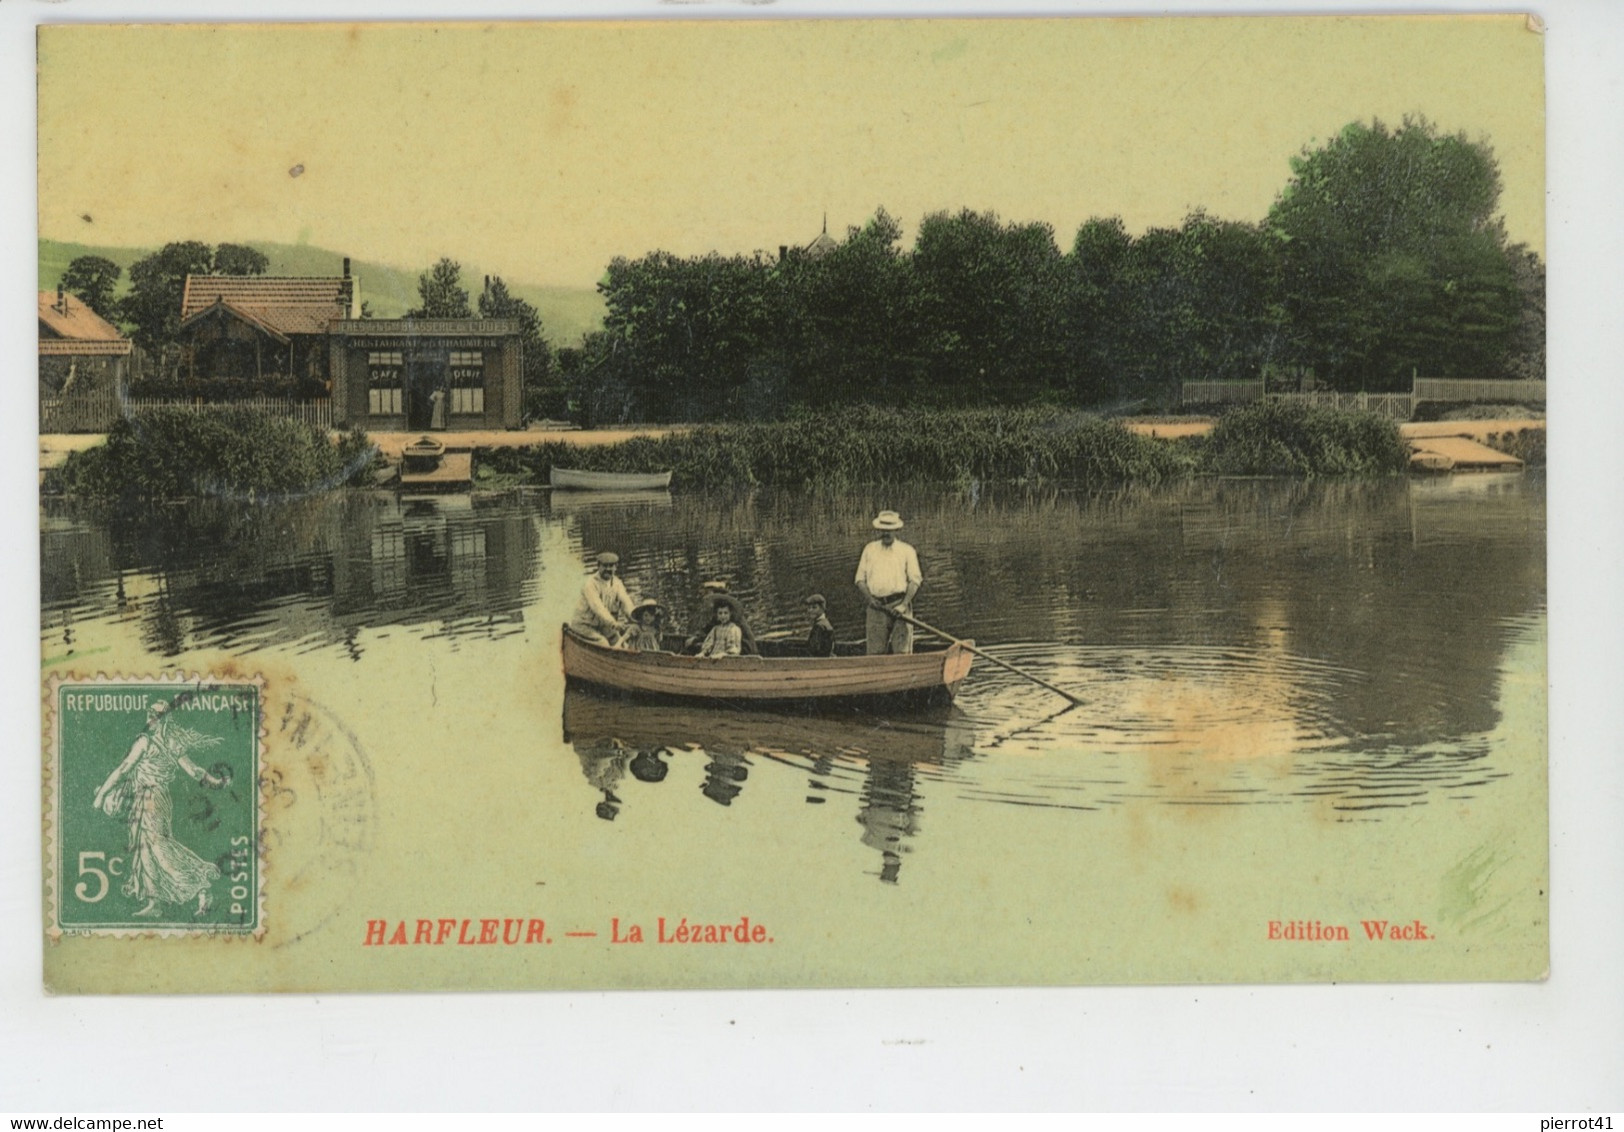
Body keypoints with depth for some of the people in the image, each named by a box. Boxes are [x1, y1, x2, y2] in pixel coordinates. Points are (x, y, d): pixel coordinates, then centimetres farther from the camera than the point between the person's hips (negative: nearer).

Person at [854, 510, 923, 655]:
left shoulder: (907, 550, 8)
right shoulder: (869, 549, 15)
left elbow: (915, 580, 1)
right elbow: (860, 579, 14)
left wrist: (904, 604, -12)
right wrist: (869, 598, -5)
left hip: (899, 604, -2)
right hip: (877, 606, 2)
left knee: (902, 651, -7)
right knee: (875, 651, -4)